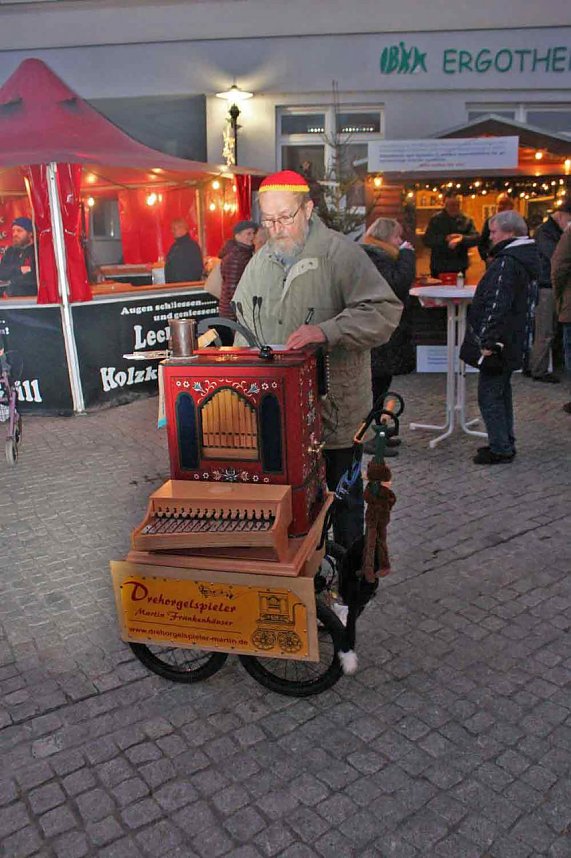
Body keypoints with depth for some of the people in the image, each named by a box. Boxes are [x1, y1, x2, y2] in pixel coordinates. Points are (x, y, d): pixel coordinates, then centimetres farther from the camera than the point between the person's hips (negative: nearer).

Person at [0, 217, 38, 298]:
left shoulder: (37, 251, -6)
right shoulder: (11, 251, 16)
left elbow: (35, 277, -14)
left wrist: (12, 281, -1)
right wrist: (18, 269, -9)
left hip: (31, 297, -5)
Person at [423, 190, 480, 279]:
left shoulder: (466, 220, 5)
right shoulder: (435, 219, 3)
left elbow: (476, 238, -4)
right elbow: (427, 240, -5)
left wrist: (462, 239, -24)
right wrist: (445, 239, -19)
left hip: (459, 268, 1)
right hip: (438, 269, -1)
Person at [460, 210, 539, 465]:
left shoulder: (506, 263, -19)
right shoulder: (527, 258, 14)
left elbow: (496, 306, -26)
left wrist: (487, 342, -25)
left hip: (498, 344, -10)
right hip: (513, 343, 10)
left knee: (489, 396, -3)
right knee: (501, 392, 19)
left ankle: (500, 449, 3)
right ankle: (505, 443, 28)